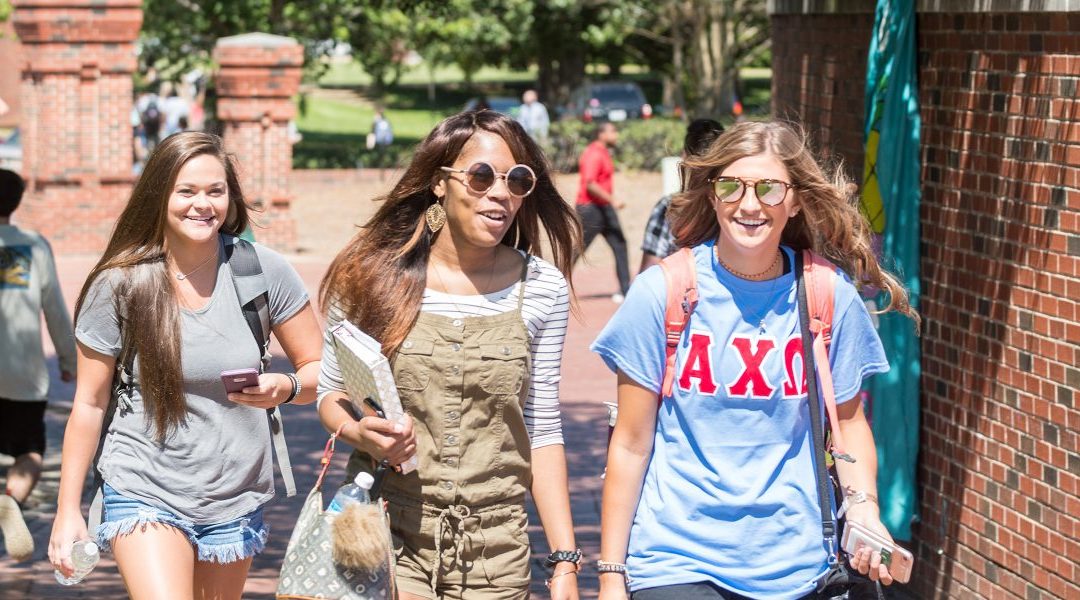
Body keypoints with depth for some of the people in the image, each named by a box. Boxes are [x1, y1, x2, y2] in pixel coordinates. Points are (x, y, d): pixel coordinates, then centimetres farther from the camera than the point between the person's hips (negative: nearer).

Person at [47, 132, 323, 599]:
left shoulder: (262, 270, -5)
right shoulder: (119, 285, -7)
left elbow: (320, 369, 3)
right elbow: (89, 404, 0)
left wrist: (286, 387, -20)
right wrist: (67, 511, 0)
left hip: (235, 500, 3)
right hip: (144, 492, -2)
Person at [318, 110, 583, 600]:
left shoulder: (541, 289, 1)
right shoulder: (374, 276, -3)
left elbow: (543, 432, 5)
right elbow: (331, 394, 8)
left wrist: (565, 560, 1)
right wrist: (359, 432, -14)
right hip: (389, 538, -1)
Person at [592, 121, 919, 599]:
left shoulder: (830, 297, -1)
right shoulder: (662, 292, -6)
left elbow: (847, 419, 12)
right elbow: (631, 444, -3)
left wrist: (863, 506, -7)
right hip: (676, 561, -2)